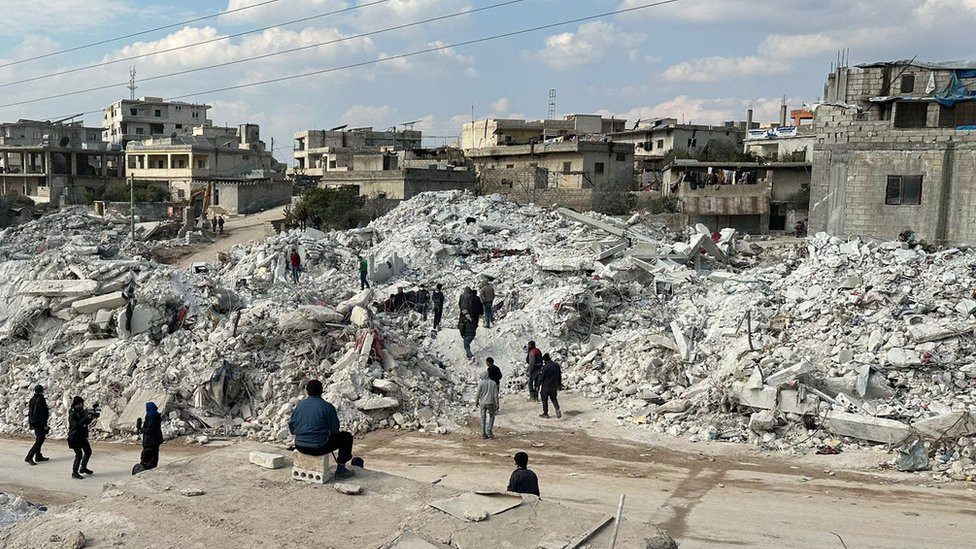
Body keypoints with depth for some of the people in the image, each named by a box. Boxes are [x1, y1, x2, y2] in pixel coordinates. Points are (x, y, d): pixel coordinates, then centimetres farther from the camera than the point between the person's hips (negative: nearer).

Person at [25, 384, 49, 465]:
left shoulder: (32, 399, 10)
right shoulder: (41, 399, -15)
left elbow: (30, 412, 17)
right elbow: (43, 412, -18)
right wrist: (45, 424, -16)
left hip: (33, 422, 9)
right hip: (39, 422, -9)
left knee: (39, 438, 20)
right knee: (40, 440, -8)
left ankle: (38, 456, 27)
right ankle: (29, 457, -14)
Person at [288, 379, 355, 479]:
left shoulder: (300, 405, 4)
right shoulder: (328, 407, -10)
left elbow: (291, 427, 11)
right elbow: (335, 430, -5)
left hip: (300, 447, 6)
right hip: (318, 448, -6)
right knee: (346, 437, 13)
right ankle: (340, 470, 18)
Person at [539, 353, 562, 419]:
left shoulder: (545, 367, -18)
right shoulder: (557, 365, 1)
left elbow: (541, 377, -14)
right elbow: (559, 376, 11)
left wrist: (538, 385, -3)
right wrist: (559, 384, 22)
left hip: (546, 386, -6)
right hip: (554, 386, 6)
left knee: (544, 400, 9)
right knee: (553, 398, 19)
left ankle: (545, 413, 14)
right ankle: (557, 410, -3)